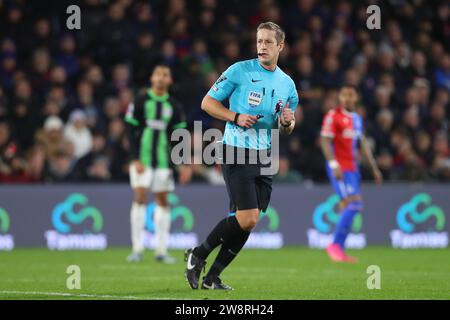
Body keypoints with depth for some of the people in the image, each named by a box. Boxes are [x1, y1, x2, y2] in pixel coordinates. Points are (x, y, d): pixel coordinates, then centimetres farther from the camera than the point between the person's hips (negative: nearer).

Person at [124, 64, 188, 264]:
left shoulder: (174, 106, 8)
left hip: (164, 161, 2)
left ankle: (161, 250, 7)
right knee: (140, 198, -9)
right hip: (142, 160, -2)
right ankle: (137, 249, -7)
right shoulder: (140, 102, 1)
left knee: (163, 201, 3)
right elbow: (131, 131, -1)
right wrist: (136, 159, -10)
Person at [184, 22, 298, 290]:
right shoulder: (240, 71, -4)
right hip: (237, 153, -6)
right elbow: (208, 102, -1)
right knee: (247, 219, -16)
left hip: (264, 157, 6)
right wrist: (236, 117, -15)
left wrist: (287, 122, -3)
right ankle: (198, 255, 3)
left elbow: (287, 127, 21)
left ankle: (212, 277, 12)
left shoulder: (287, 84, 12)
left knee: (246, 222, 2)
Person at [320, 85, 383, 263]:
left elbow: (363, 144, 22)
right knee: (354, 204, -17)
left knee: (348, 209, 5)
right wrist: (334, 165, -23)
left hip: (352, 168, 8)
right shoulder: (333, 116, -7)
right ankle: (335, 245, -11)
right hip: (339, 168, -8)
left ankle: (339, 249, 9)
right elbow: (325, 141, -13)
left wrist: (374, 168, 21)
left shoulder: (357, 119, 16)